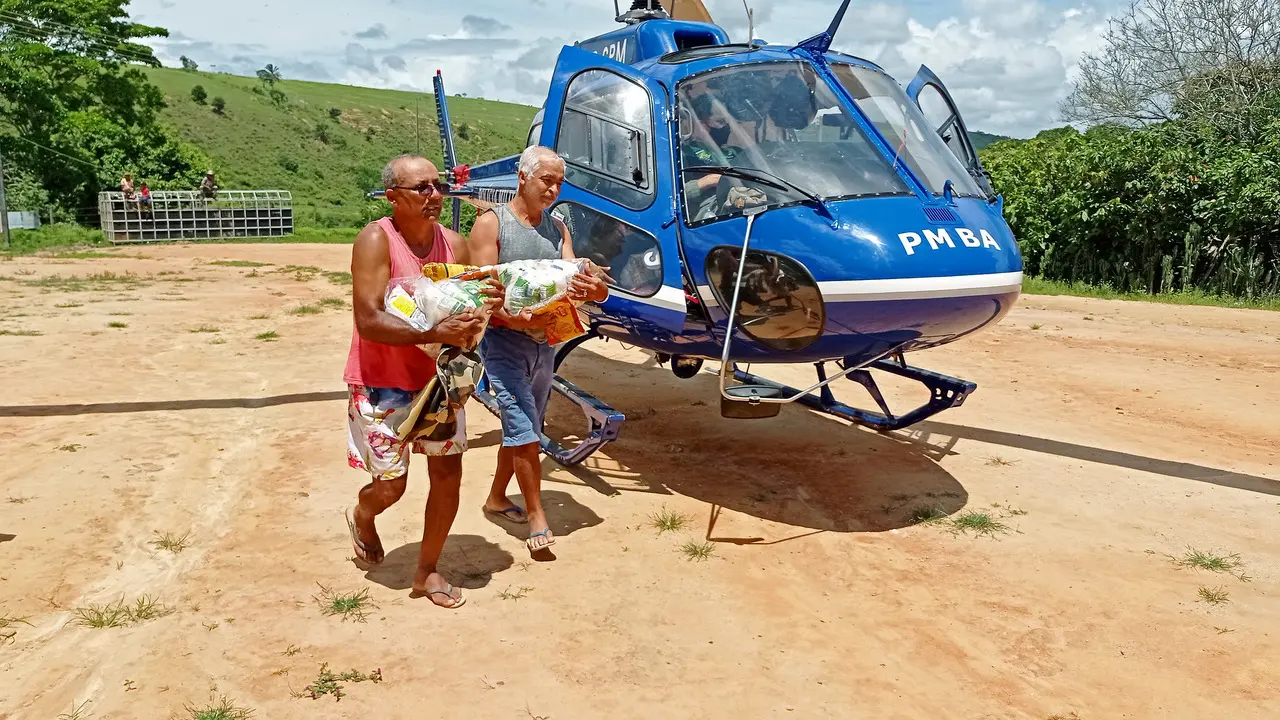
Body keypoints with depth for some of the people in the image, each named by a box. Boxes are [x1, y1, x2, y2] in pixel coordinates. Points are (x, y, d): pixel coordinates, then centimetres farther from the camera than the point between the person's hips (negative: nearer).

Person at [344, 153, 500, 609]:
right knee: (391, 485, 5)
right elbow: (368, 321, -27)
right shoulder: (376, 240, -19)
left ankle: (428, 572, 23)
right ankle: (362, 518, 43)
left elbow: (469, 310, 8)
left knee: (448, 473, 4)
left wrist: (488, 303, -17)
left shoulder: (454, 244, -1)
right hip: (383, 384, -5)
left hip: (438, 379, 5)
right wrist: (436, 333, -38)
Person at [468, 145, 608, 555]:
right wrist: (512, 316, -33)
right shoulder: (491, 224, -7)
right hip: (503, 340, -6)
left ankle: (496, 499, 32)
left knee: (522, 428, 15)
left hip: (544, 341, 6)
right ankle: (536, 515, 2)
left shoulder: (557, 229, 10)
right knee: (523, 429, -10)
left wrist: (593, 289, -25)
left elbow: (573, 281, 0)